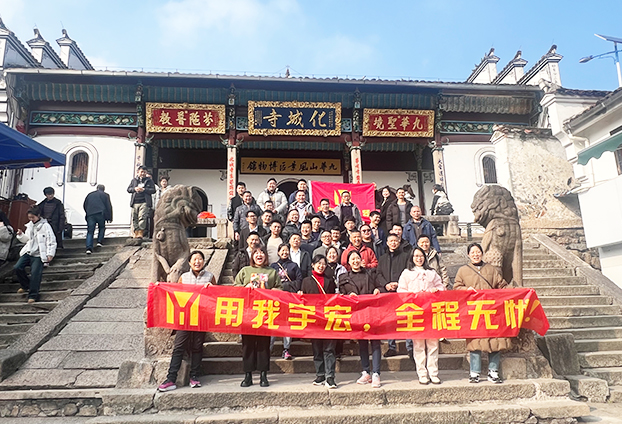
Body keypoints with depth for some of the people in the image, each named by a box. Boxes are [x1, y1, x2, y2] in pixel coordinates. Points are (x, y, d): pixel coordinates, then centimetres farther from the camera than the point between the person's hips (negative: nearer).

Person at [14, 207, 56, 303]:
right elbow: (26, 240, 23)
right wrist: (21, 235, 2)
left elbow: (51, 241, -9)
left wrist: (50, 254, -15)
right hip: (28, 252, 7)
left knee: (35, 273, -13)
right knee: (17, 267, -5)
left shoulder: (45, 226, -7)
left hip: (39, 255, -7)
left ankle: (33, 295, -4)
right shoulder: (29, 226, 13)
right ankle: (25, 285, 20)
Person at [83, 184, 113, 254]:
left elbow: (84, 206, 24)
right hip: (100, 214, -2)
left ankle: (89, 248, -10)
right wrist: (110, 218, 9)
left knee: (90, 231, 0)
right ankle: (99, 242, 5)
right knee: (102, 228, 20)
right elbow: (109, 206, 6)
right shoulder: (105, 195, 11)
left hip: (90, 215, 2)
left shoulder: (89, 195, 22)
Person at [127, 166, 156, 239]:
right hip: (134, 202, 4)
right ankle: (135, 232, 8)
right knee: (134, 218, 3)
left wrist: (144, 189, -10)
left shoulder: (149, 180, 10)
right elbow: (128, 189, 15)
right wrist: (134, 189, -5)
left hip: (144, 202, -3)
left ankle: (140, 233, -14)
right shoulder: (134, 180, 18)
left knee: (142, 217, -13)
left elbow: (153, 190, 1)